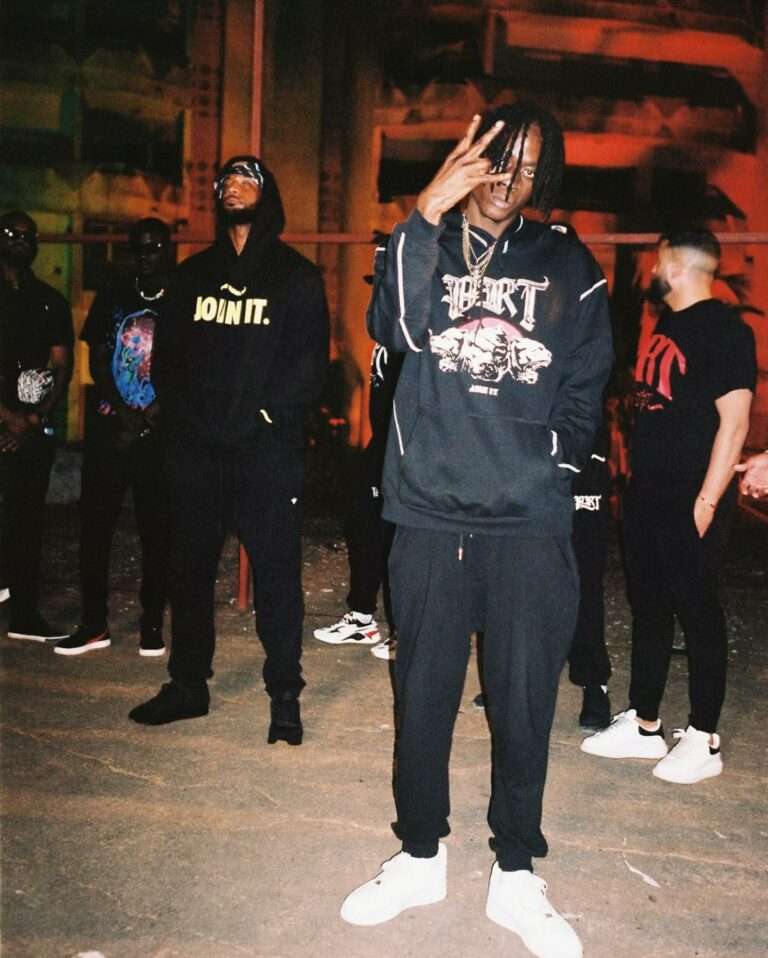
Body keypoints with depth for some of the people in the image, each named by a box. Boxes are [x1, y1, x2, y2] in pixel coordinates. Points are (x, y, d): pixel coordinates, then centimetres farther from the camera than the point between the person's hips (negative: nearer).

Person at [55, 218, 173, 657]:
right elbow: (97, 359, 8)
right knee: (95, 525, 2)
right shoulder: (114, 295, 10)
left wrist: (146, 419, -12)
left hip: (160, 435, -3)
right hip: (108, 428, 3)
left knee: (157, 530, 1)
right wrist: (121, 412, -6)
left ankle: (153, 624, 12)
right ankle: (94, 624, 12)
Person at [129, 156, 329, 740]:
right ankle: (188, 684, 24)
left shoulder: (297, 276, 4)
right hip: (197, 449, 5)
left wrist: (265, 416, -13)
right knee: (190, 567, 10)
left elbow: (310, 362, -4)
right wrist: (181, 417, 2)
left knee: (276, 573, -2)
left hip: (268, 450, -4)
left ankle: (285, 695, 8)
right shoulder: (194, 274, 17)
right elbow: (168, 352, 16)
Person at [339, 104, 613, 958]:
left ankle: (515, 878, 24)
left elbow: (585, 391, 14)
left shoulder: (568, 268, 11)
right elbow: (395, 328, -14)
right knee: (422, 696, 9)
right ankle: (420, 857, 29)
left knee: (523, 703, 6)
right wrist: (430, 210, -19)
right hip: (430, 517, 0)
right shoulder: (423, 246, 8)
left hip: (531, 524, 1)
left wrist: (547, 464, 1)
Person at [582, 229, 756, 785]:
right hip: (647, 493, 9)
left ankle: (704, 741, 14)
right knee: (648, 608, 13)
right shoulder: (666, 326, 15)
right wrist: (636, 480, 15)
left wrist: (708, 499, -18)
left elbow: (734, 420, -15)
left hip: (691, 500, -8)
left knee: (697, 612, 1)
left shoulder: (725, 330, -10)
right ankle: (643, 726, 24)